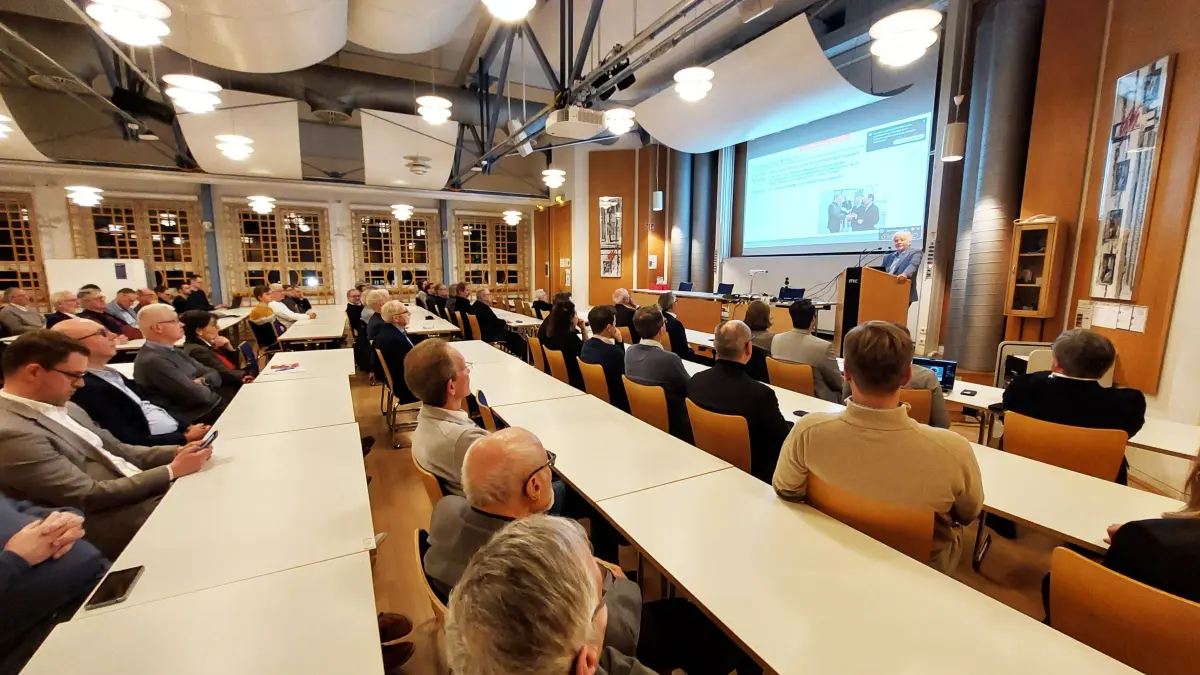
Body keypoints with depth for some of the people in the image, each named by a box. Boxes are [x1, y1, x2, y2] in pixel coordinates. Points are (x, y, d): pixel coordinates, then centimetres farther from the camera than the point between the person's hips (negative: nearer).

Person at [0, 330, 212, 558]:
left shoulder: (61, 407, 10)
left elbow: (117, 452, 13)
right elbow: (90, 496, -20)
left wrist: (177, 452, -4)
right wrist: (172, 470, -18)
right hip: (109, 525, -8)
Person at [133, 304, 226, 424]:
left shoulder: (172, 351, 11)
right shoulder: (152, 361, -18)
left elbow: (214, 374, 10)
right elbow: (198, 395, -22)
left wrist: (203, 381, -11)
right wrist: (207, 387, 0)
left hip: (213, 406, 8)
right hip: (199, 420, -8)